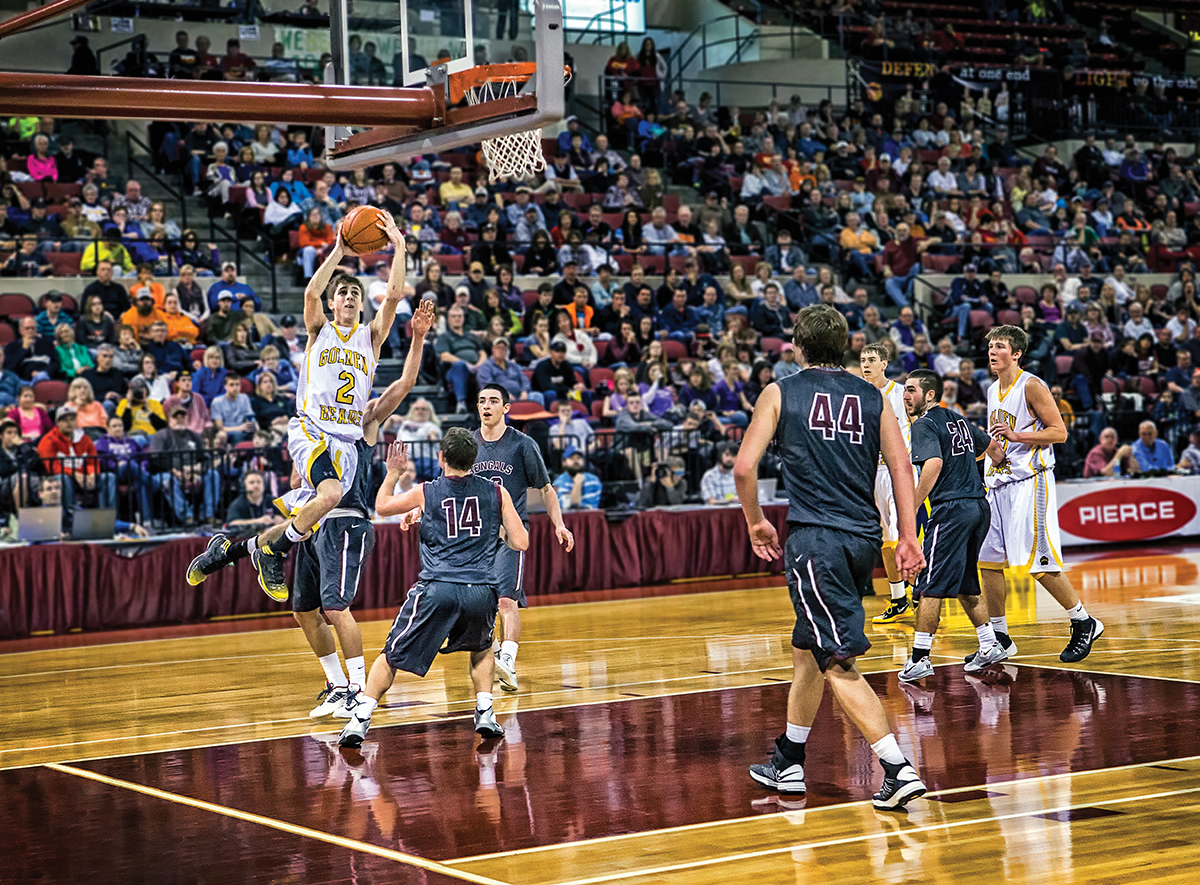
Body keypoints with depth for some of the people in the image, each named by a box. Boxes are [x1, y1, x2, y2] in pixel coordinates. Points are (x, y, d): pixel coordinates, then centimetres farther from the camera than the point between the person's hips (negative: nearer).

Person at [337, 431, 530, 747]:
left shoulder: (425, 493, 8)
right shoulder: (497, 493, 9)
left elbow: (382, 507, 26)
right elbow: (520, 543, 8)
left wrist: (392, 473, 41)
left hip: (436, 590, -1)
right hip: (480, 591, 1)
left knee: (391, 656, 12)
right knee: (482, 649, 31)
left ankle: (360, 720, 1)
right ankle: (485, 714, 17)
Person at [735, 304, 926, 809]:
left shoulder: (780, 394, 3)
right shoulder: (873, 397, 12)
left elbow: (744, 467, -3)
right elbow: (901, 467, 4)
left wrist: (756, 523, 11)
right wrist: (908, 539, 6)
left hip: (815, 538, -5)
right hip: (863, 538, 6)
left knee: (840, 663, -8)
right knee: (808, 648, 21)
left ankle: (898, 769, -19)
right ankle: (787, 763, 32)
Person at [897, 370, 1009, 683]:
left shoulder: (925, 424, -7)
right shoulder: (958, 420, 18)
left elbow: (934, 464, -23)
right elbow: (992, 446, 30)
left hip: (951, 508, -8)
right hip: (979, 505, 8)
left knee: (930, 586, -5)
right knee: (963, 584, 20)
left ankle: (920, 658, -6)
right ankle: (989, 645, 19)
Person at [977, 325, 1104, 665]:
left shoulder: (1032, 386, -10)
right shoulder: (994, 390, 16)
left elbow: (1059, 432, -14)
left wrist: (1015, 436, -22)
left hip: (1029, 482, -8)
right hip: (998, 483, 8)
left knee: (1039, 563, -10)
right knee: (988, 560, 4)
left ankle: (1084, 623, 6)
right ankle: (999, 639, 13)